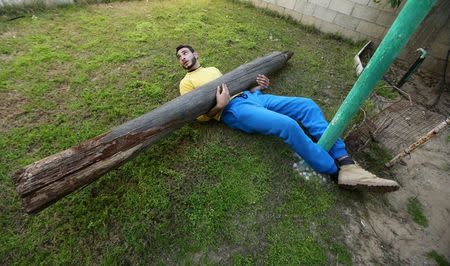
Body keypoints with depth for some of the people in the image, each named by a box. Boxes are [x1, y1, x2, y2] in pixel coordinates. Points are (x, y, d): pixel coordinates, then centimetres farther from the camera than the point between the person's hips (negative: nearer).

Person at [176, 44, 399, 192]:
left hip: (253, 96, 8)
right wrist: (219, 106, -21)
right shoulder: (186, 82, 14)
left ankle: (346, 165, -12)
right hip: (234, 110, -8)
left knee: (307, 105, -8)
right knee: (288, 125, -31)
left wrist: (257, 86, 11)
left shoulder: (213, 69, 33)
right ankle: (336, 172, -15)